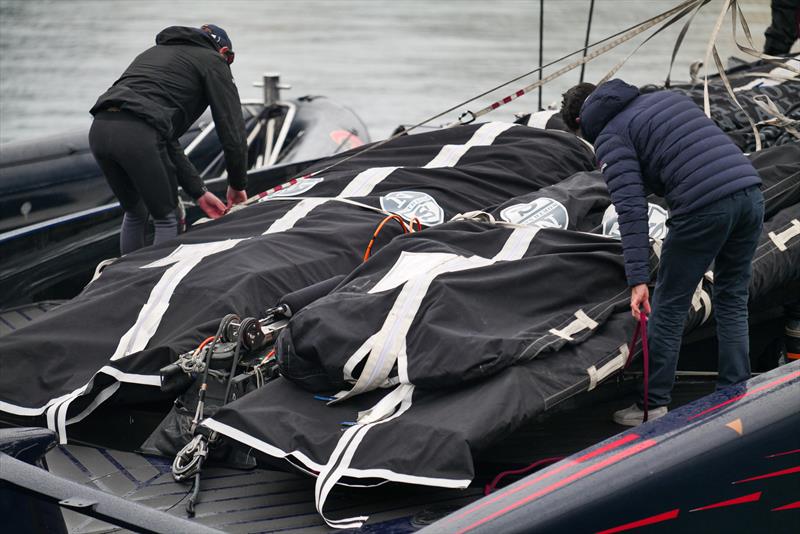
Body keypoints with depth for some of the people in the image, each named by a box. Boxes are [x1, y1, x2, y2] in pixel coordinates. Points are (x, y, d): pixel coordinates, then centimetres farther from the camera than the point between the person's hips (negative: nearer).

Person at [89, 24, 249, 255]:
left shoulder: (155, 52, 36)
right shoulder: (213, 61, 16)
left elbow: (167, 140, 31)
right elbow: (232, 131, 9)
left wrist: (198, 191, 27)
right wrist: (237, 185, 24)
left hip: (99, 129, 7)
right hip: (138, 134, -7)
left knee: (135, 213, 26)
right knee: (165, 219, 11)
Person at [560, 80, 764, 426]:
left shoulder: (609, 137, 5)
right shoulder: (665, 96, 26)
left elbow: (631, 211, -7)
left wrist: (638, 280, -10)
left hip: (703, 206, -7)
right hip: (751, 192, 7)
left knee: (668, 307, 8)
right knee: (732, 303, 19)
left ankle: (654, 407, 15)